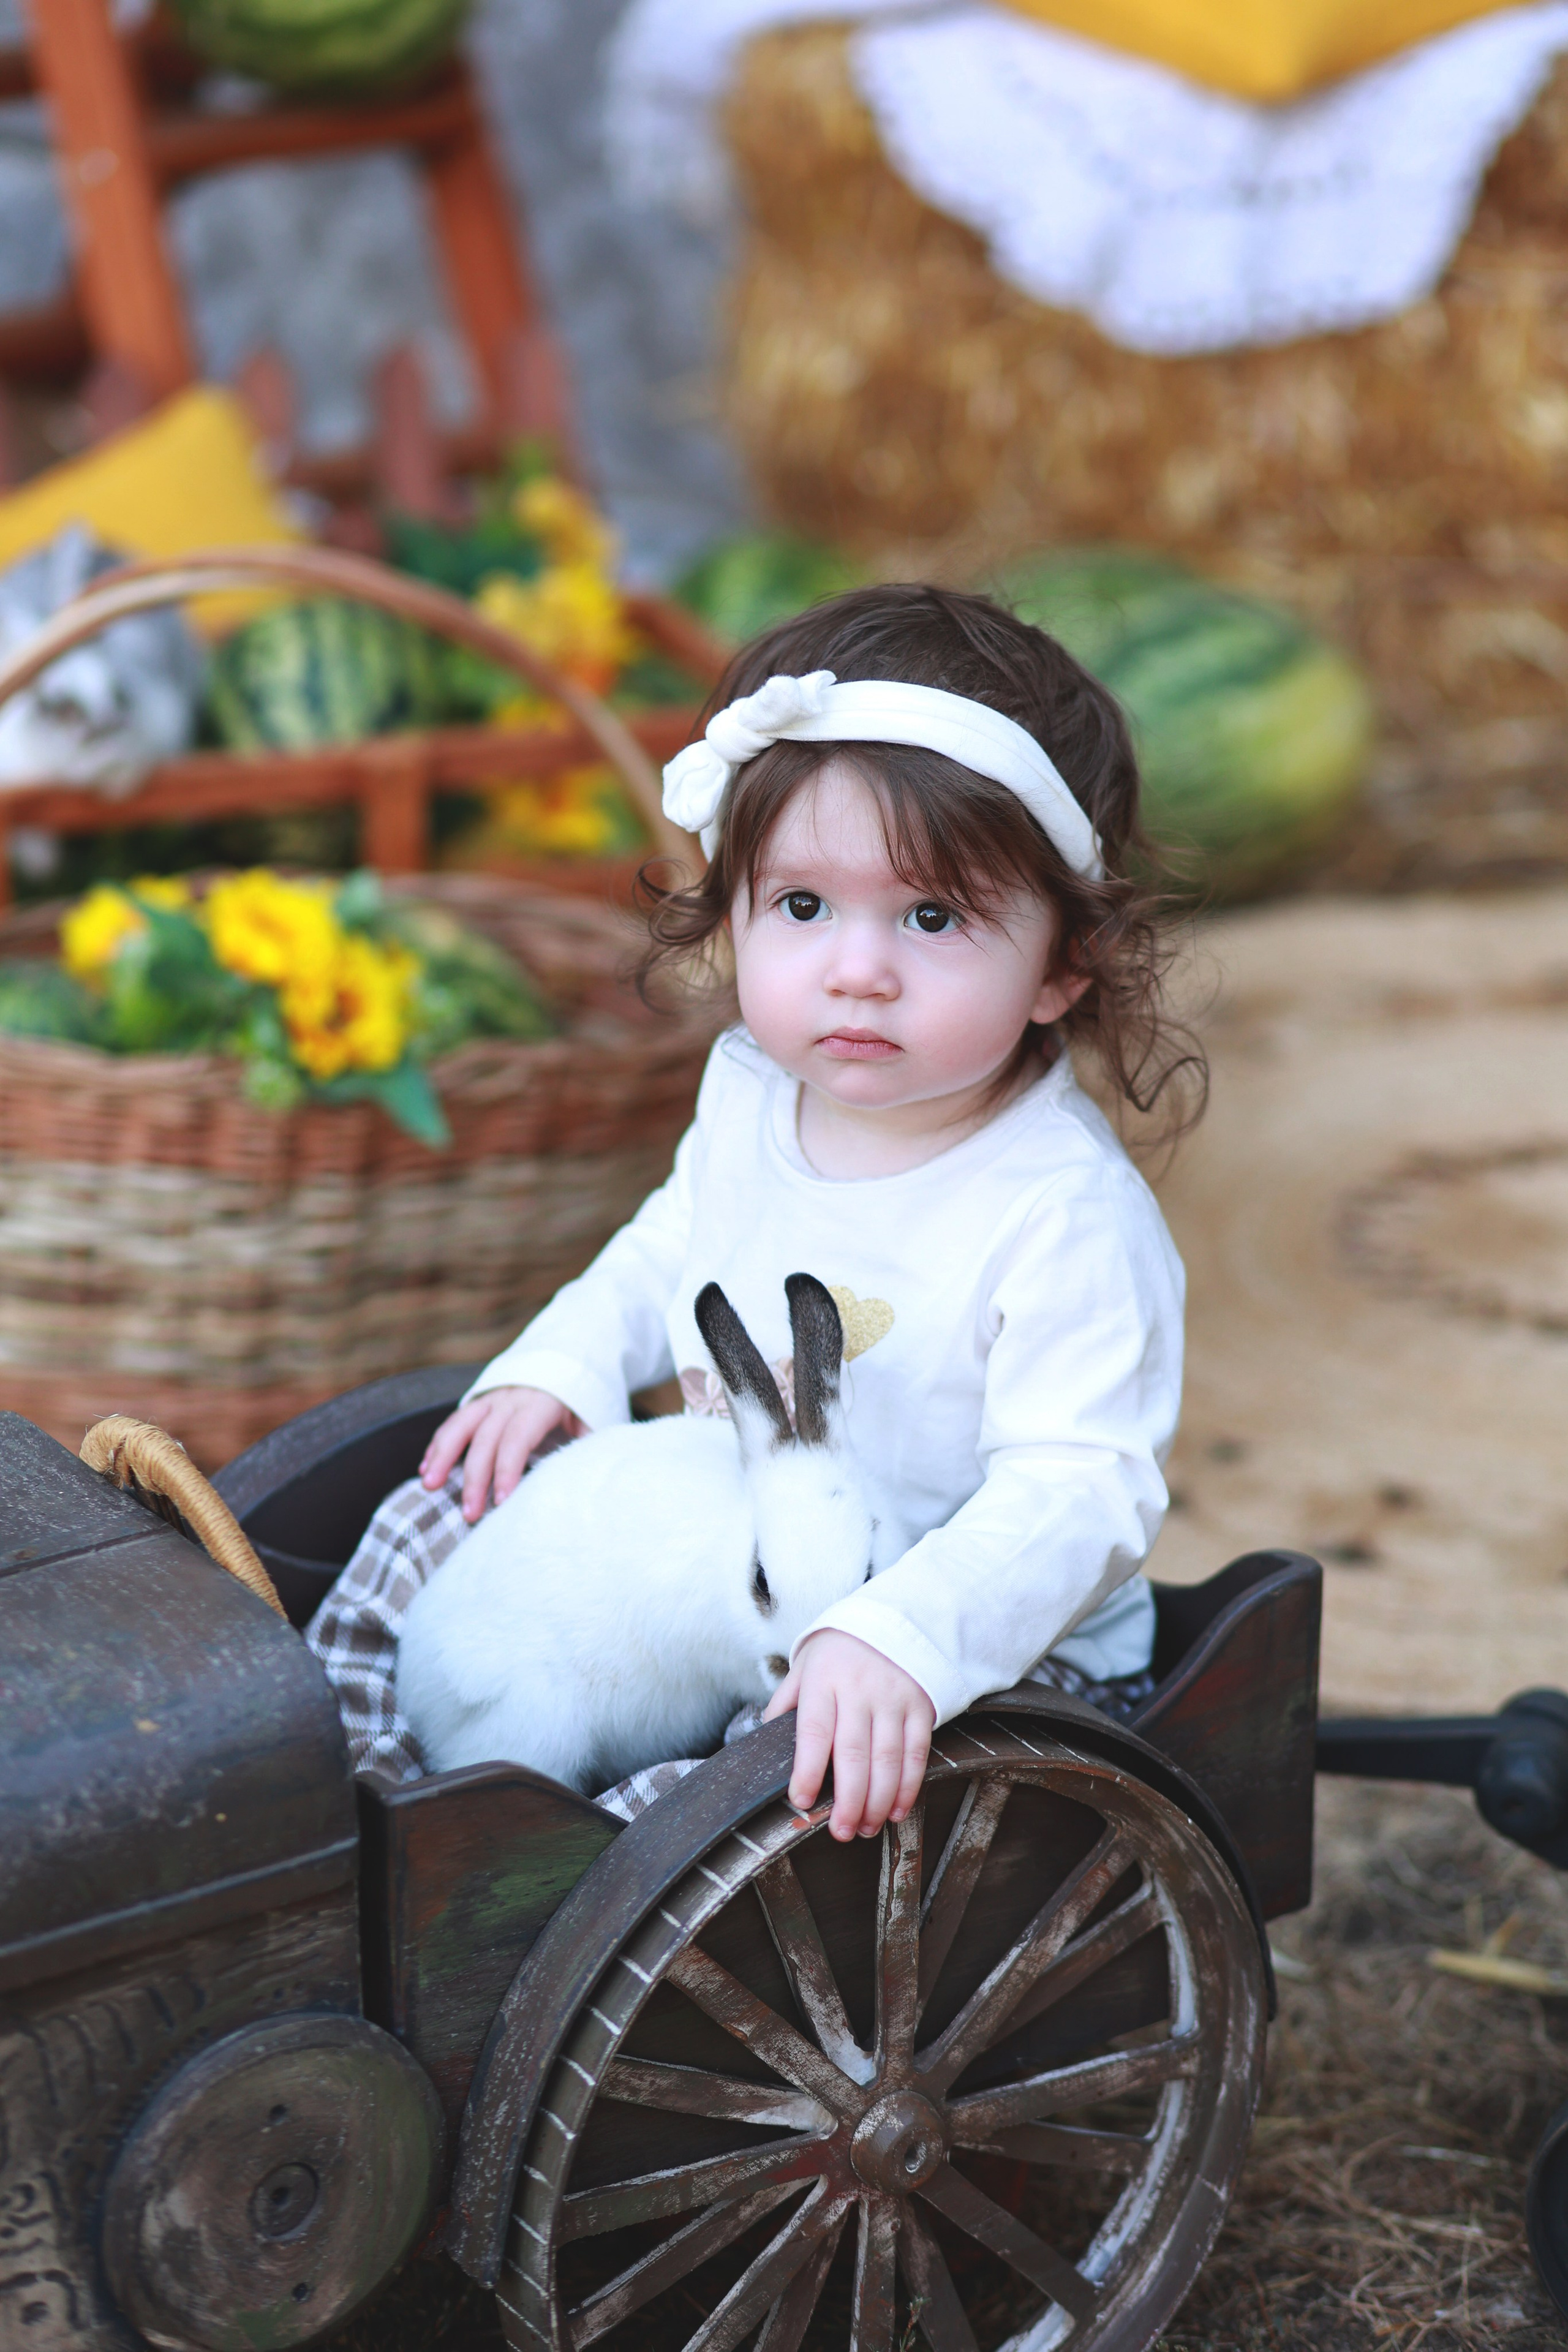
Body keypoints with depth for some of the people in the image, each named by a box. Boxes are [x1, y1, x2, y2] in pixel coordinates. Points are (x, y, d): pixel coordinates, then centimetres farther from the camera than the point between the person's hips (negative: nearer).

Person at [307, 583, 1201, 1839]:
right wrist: (558, 1367, 1)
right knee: (460, 1508, 3)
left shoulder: (1067, 1216, -26)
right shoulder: (753, 1092, -2)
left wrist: (901, 1640, -48)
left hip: (993, 1650, -7)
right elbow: (673, 1251, 19)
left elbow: (1079, 1491, -32)